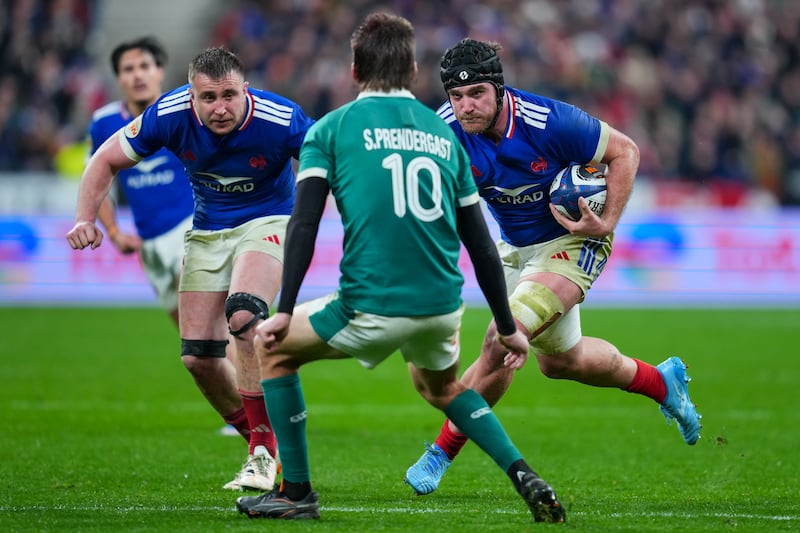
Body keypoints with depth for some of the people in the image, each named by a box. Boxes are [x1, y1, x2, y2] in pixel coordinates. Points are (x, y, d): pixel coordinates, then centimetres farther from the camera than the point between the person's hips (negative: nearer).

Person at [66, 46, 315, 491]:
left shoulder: (281, 120, -27)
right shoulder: (169, 115, -20)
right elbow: (107, 161, -5)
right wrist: (86, 219, -18)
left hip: (267, 222, -4)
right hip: (207, 231, 4)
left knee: (243, 315, -31)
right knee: (198, 356, -2)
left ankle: (264, 453, -21)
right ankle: (264, 443, 21)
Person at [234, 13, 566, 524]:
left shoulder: (331, 129, 3)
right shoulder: (443, 133, 14)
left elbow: (304, 224, -7)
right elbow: (480, 243, 15)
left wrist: (285, 312, -6)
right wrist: (507, 327, 21)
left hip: (371, 309, -4)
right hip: (444, 306, 4)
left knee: (273, 348, 20)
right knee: (440, 386, 35)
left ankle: (297, 492, 18)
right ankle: (524, 477, 16)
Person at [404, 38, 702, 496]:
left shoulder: (549, 122, -31)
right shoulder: (446, 128, -21)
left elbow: (625, 151, -17)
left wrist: (607, 225, -24)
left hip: (572, 240, -6)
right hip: (516, 247, 6)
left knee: (502, 343, -23)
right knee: (559, 359, 22)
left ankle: (443, 453, -6)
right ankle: (662, 382, 47)